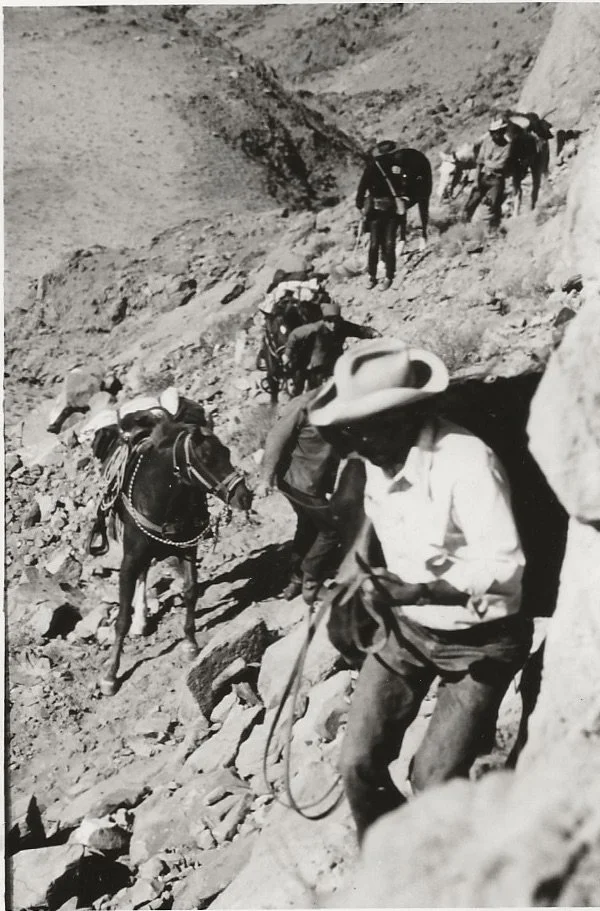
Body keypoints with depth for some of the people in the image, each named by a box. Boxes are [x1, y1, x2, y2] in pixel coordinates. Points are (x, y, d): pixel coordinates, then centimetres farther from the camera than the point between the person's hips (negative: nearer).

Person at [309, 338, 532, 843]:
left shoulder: (466, 461, -28)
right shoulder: (380, 458, -6)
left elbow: (503, 568, -29)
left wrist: (416, 592, -36)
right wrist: (354, 566, 6)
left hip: (477, 640, -6)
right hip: (405, 629, 6)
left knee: (434, 780, -10)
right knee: (359, 762, -1)